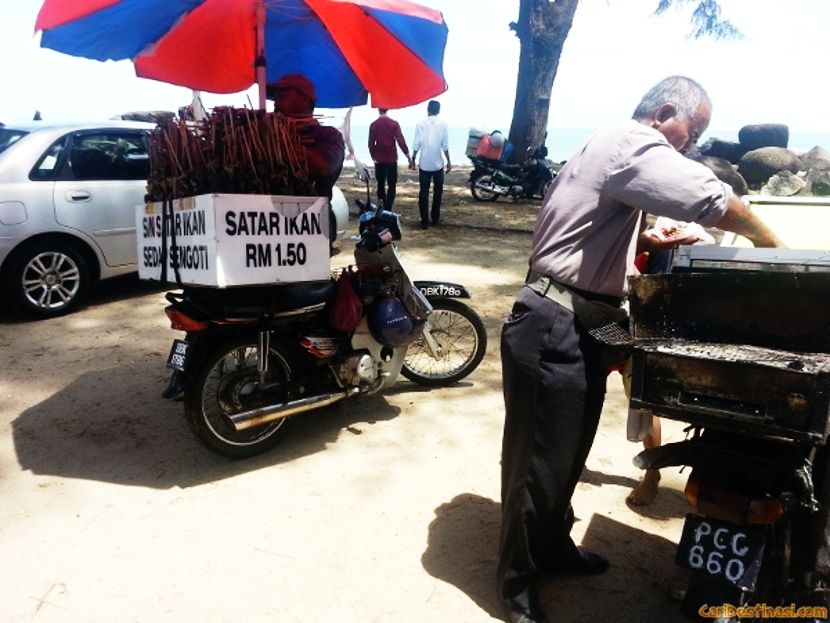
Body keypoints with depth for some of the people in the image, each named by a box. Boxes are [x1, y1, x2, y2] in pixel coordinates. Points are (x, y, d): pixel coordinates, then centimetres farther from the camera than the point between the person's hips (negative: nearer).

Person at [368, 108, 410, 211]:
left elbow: (371, 143, 2)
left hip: (379, 160, 2)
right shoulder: (394, 123, -6)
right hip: (392, 159, -2)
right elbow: (400, 140, -10)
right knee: (392, 185, 2)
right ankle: (388, 209, -8)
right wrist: (407, 153, -3)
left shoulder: (373, 125, -1)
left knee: (381, 185, 12)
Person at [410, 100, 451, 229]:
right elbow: (445, 146, -3)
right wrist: (448, 161, 5)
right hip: (438, 164, 0)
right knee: (437, 192, 14)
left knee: (423, 192, 3)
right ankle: (435, 218, 21)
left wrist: (413, 160, 8)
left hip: (424, 164, 0)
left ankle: (424, 221, 0)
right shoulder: (443, 124, -2)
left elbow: (416, 145, -2)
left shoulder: (420, 124, -2)